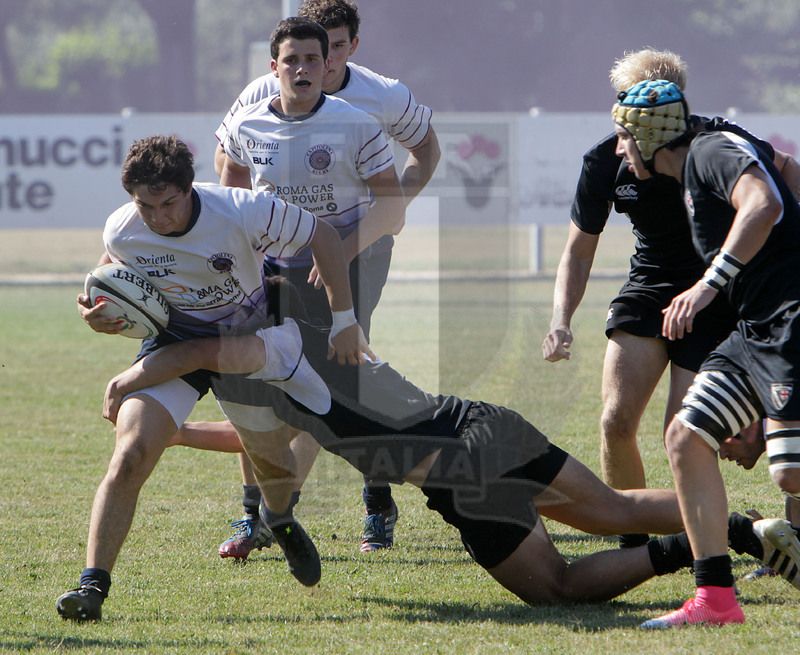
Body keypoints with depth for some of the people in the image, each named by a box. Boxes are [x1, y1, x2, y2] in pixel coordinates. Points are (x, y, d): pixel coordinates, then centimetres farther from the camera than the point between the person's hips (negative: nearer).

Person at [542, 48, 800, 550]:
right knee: (616, 421, -12)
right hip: (649, 287, 4)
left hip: (716, 299, -4)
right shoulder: (605, 162, -9)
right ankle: (633, 544, 5)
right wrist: (561, 322, -7)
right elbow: (580, 249, 6)